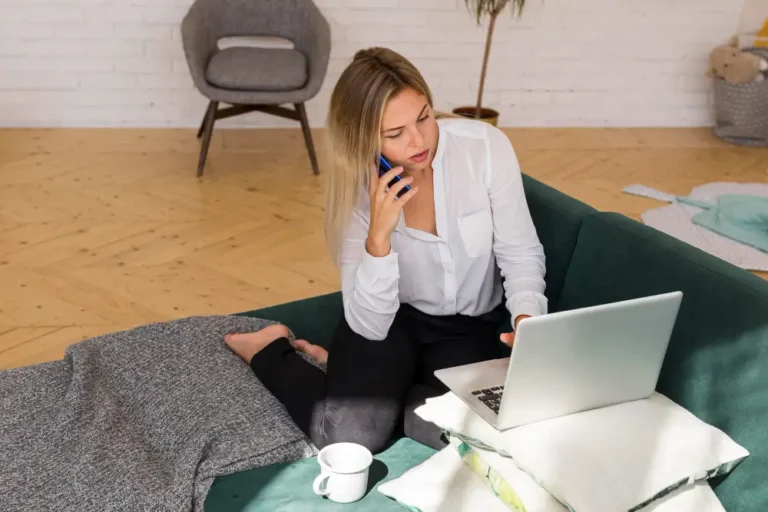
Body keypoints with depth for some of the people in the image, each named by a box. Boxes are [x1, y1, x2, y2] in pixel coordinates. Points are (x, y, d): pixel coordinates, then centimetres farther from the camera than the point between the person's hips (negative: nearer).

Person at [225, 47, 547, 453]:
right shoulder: (357, 184, -18)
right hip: (388, 320, -1)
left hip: (469, 326, 1)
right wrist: (378, 235, -38)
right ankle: (271, 353, 8)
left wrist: (527, 318, -29)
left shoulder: (487, 146, -19)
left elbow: (520, 253, -9)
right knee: (349, 440, -23)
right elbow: (370, 325, -22)